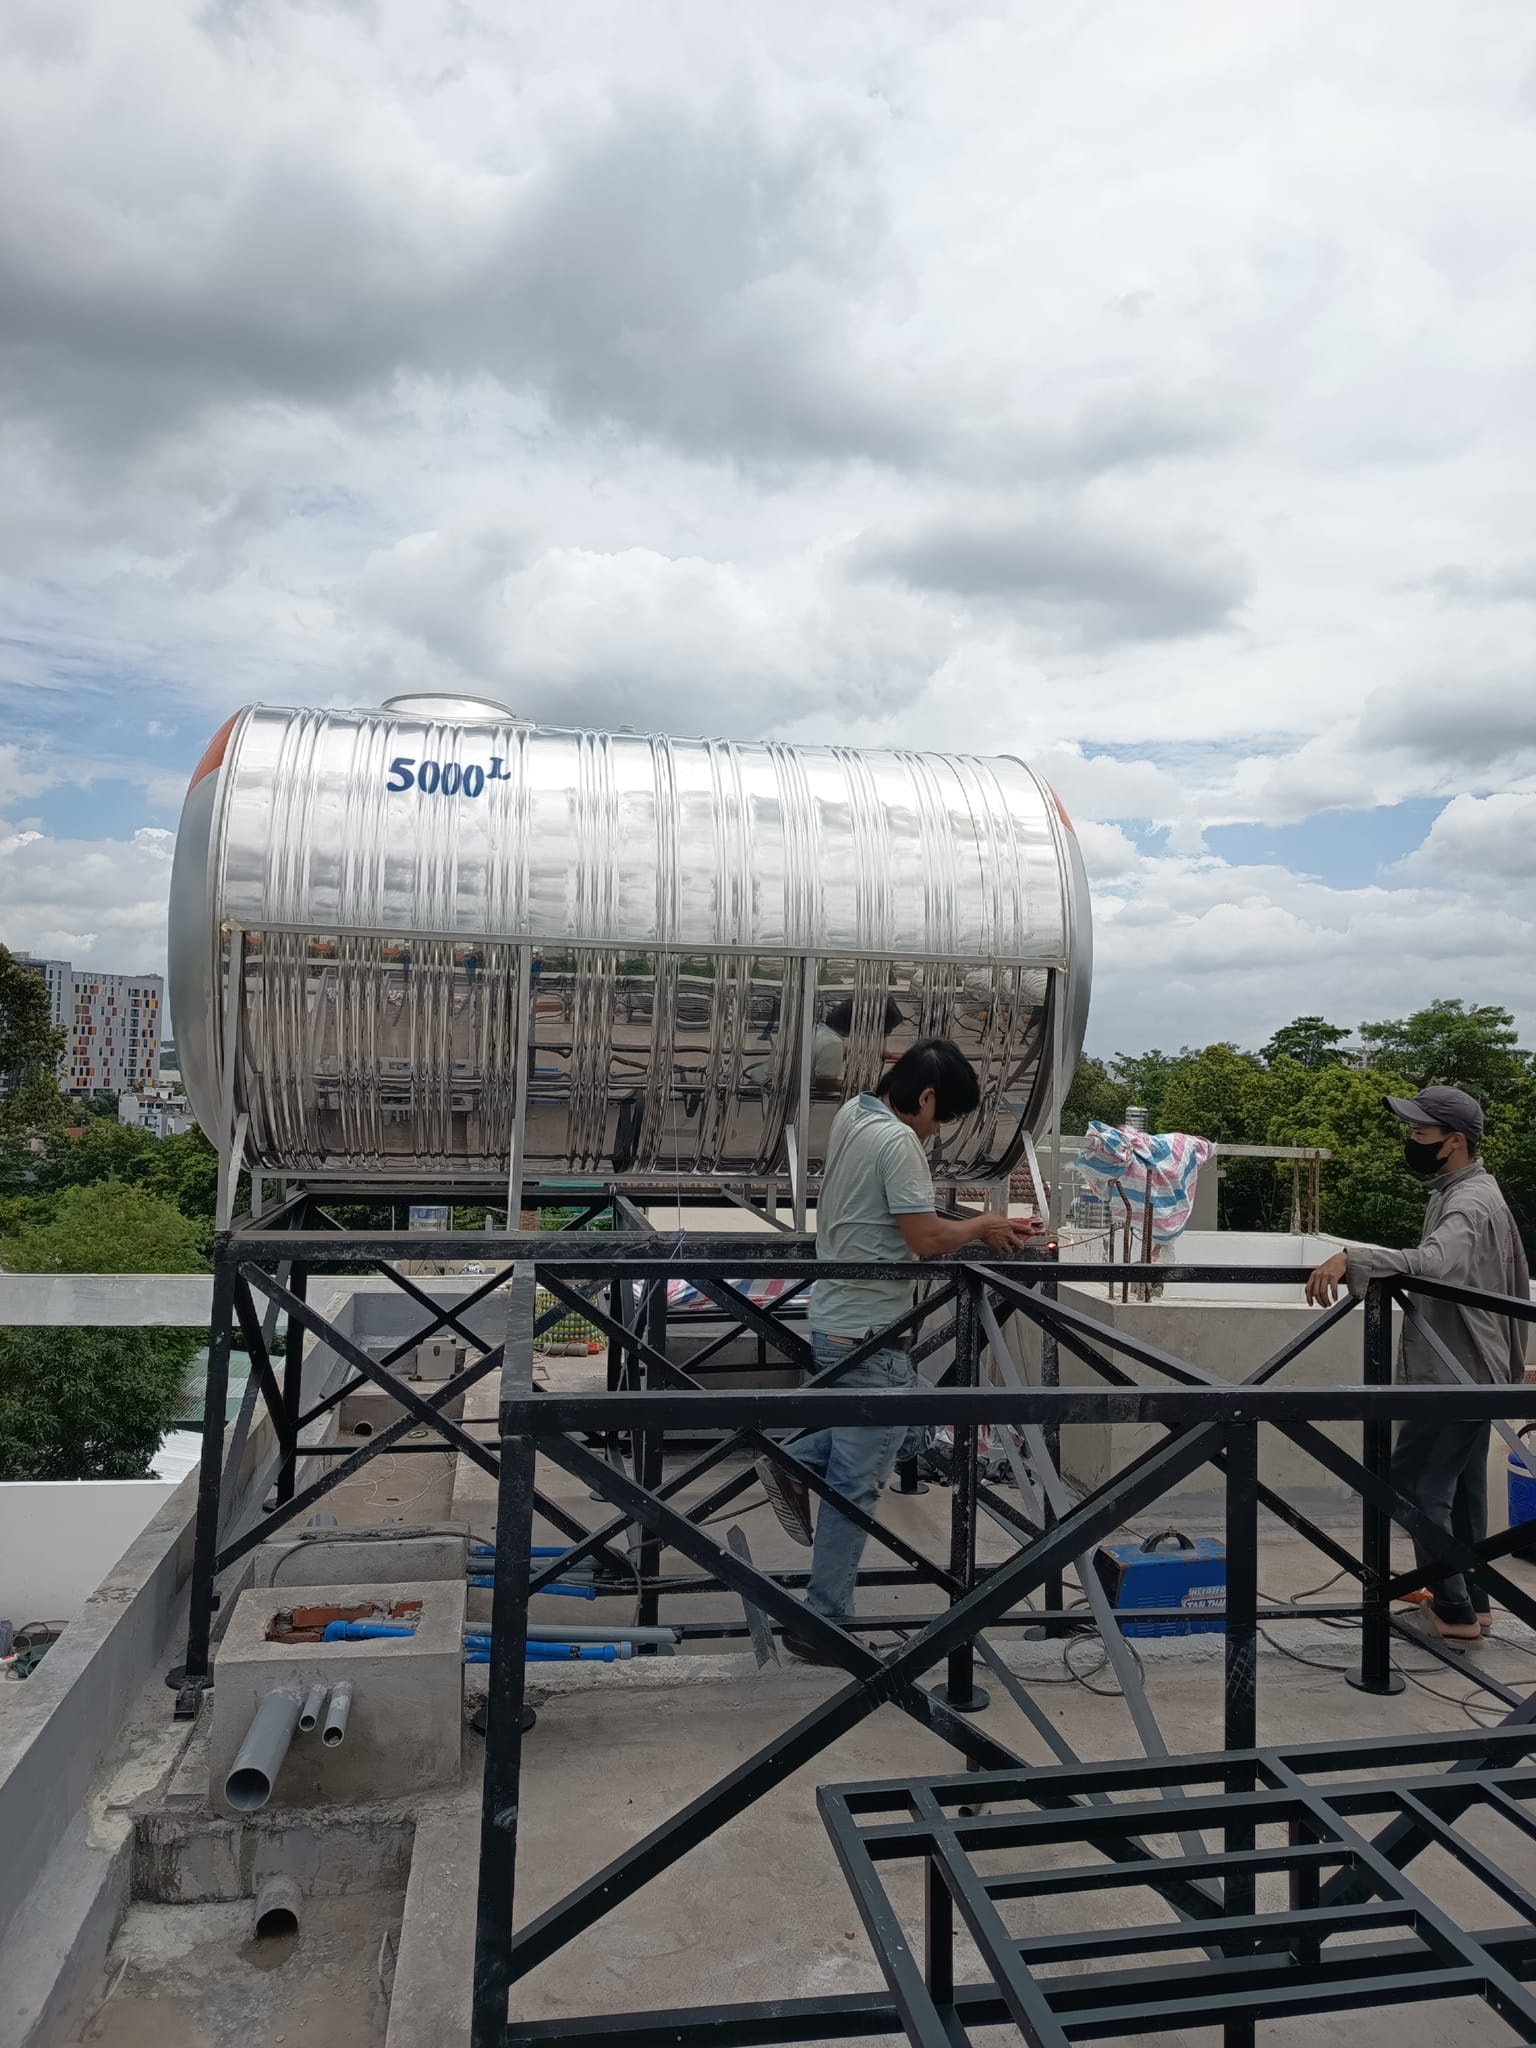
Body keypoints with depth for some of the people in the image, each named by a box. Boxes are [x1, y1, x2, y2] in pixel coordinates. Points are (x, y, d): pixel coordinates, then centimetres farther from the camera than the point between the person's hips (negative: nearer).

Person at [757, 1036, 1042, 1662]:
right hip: (870, 1331, -9)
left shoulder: (851, 1113, 8)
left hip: (833, 1315, 9)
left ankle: (797, 1463, 21)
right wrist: (984, 1225, -5)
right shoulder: (898, 1142, -20)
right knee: (856, 1483, 1)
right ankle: (824, 1624, 9)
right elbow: (926, 1238, -22)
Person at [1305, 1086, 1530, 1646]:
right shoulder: (1469, 1193, 12)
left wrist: (1352, 1258, -51)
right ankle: (1471, 1600, 24)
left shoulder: (1468, 1205, -21)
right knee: (1460, 1486, 15)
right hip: (1473, 1370, 10)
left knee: (1417, 1483, -5)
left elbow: (1432, 1262, -42)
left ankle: (1453, 1610, 2)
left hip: (1453, 1375, -10)